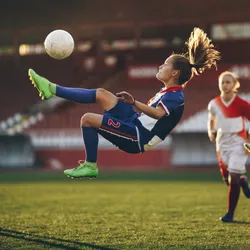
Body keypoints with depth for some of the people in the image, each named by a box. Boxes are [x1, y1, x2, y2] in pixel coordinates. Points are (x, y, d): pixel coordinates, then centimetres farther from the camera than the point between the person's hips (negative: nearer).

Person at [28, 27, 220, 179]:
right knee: (102, 94, 4)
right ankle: (52, 90, 4)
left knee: (88, 119, -15)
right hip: (136, 122, 10)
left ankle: (90, 166, -1)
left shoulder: (175, 97, -17)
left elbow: (157, 113, -37)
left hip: (139, 137, -10)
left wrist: (134, 103, -45)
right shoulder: (169, 92, 15)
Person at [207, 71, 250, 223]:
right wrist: (211, 132, -2)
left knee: (233, 180, -10)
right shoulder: (214, 104, 0)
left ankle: (230, 214, 0)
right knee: (227, 179, 6)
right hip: (222, 144, 4)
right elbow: (211, 120, 18)